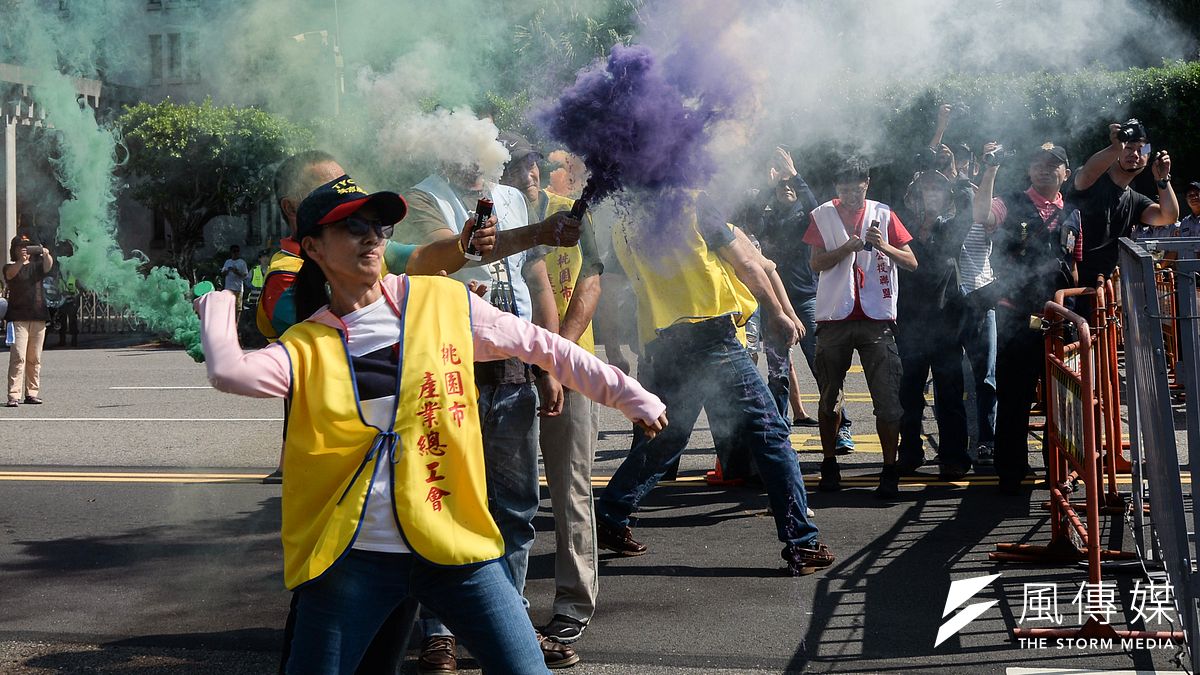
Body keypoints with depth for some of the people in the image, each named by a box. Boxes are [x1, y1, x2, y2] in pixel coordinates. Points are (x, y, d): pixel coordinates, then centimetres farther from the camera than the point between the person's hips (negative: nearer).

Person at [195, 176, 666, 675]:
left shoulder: (444, 302, 3)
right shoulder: (305, 348, 1)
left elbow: (543, 346, 9)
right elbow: (228, 372, -18)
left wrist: (629, 395, 12)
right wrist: (218, 299, 0)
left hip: (455, 543, 1)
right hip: (352, 556, 0)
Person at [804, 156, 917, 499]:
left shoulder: (882, 214, 6)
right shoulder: (822, 215, 6)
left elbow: (911, 263, 3)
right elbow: (816, 263, -3)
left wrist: (884, 246, -15)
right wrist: (848, 248, -18)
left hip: (877, 319, -1)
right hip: (834, 317, 1)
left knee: (887, 399, -6)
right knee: (829, 396, 9)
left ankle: (890, 471, -1)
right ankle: (829, 464, 22)